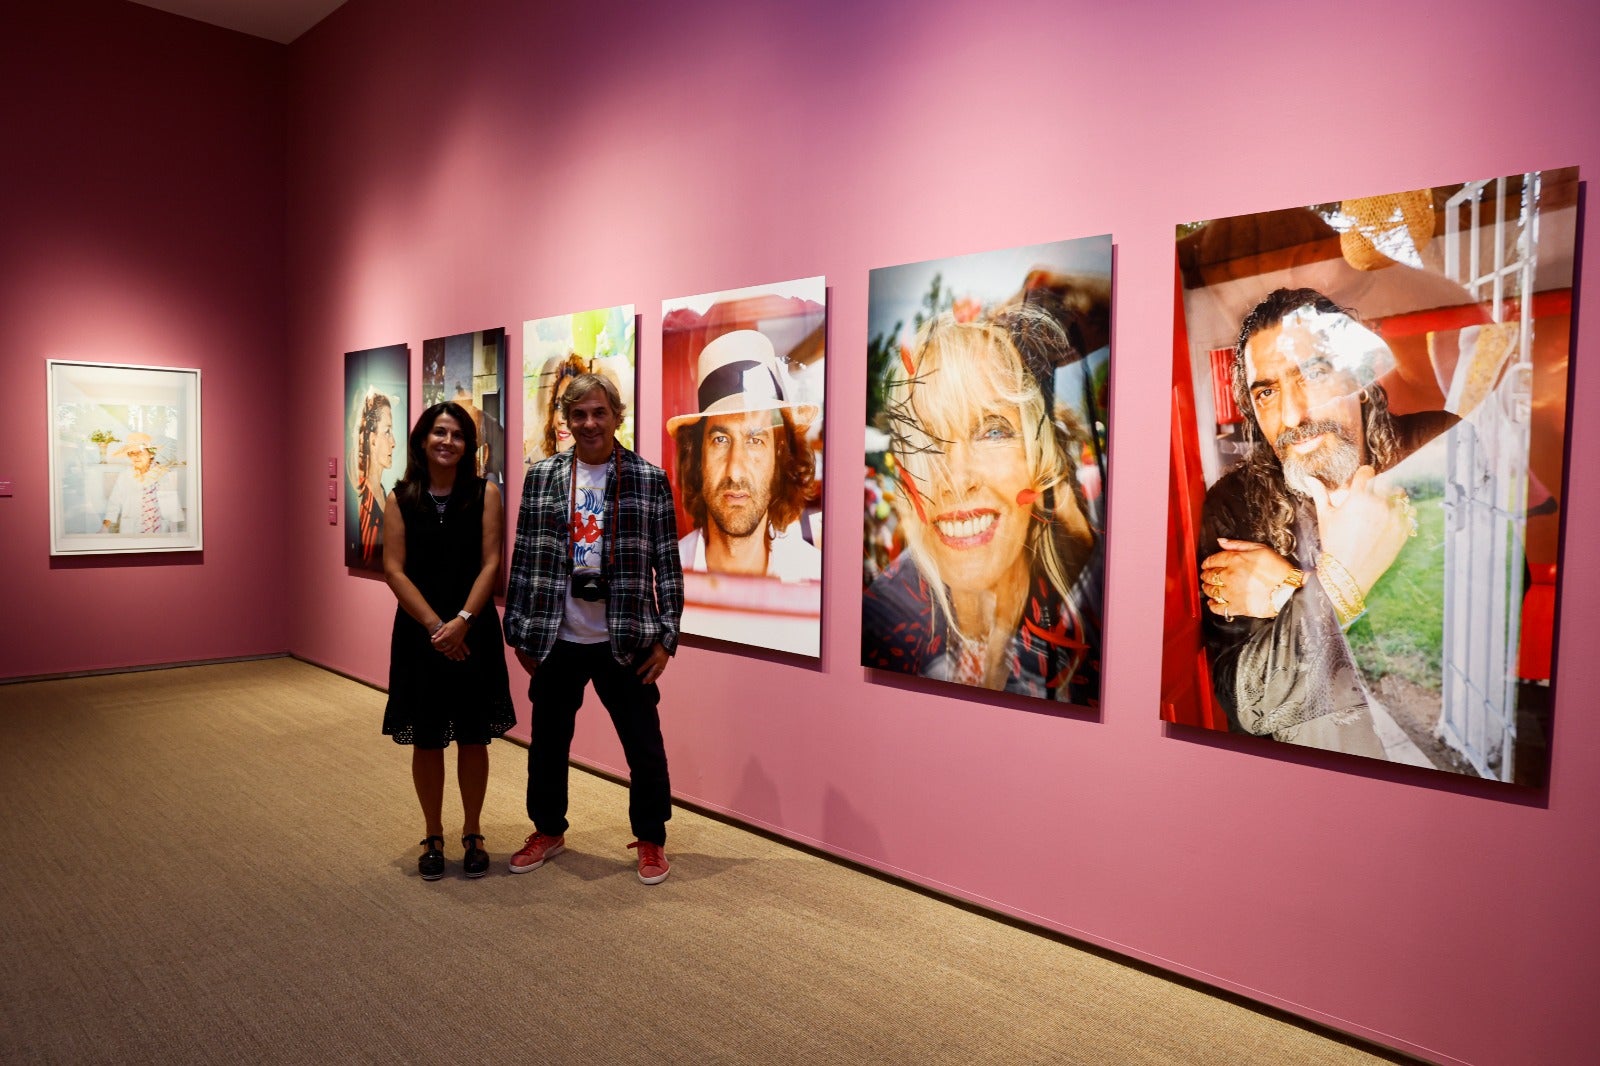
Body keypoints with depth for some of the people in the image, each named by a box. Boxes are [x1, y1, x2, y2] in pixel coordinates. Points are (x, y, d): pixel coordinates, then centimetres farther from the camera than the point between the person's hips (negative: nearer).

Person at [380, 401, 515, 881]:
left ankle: (472, 833, 24)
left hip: (474, 631, -1)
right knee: (426, 739, 8)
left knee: (473, 738, 7)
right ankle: (433, 836, 25)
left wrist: (462, 621, -16)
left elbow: (491, 563, -6)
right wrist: (434, 625, -13)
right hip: (419, 632, 1)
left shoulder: (485, 493, -1)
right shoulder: (401, 499, 2)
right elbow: (394, 569, -4)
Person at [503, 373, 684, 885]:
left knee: (644, 746, 7)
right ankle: (548, 831, 38)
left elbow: (666, 564, -2)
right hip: (555, 640, 2)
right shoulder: (542, 476, 3)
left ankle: (650, 839, 27)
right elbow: (524, 558, 5)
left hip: (625, 642, -2)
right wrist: (519, 631, 5)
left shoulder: (649, 480, -3)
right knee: (548, 742, 16)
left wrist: (666, 636, -5)